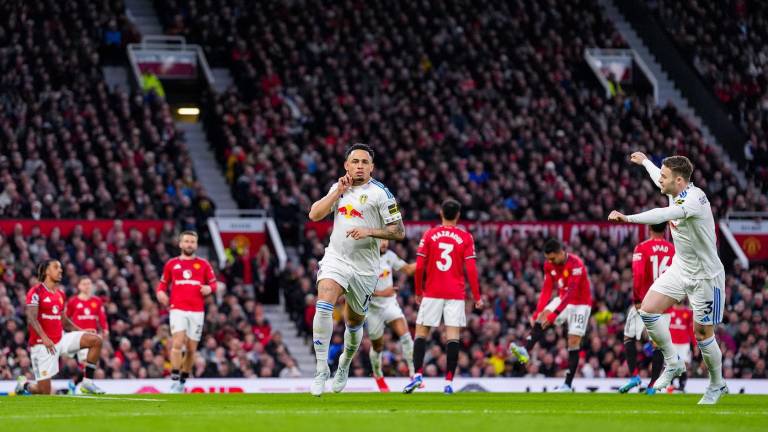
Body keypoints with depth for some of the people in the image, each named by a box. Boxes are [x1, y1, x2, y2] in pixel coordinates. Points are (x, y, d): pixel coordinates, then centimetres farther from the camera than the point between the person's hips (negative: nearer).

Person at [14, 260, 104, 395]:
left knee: (96, 340, -10)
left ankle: (87, 382, -6)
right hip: (42, 345, -7)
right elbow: (31, 318, -20)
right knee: (44, 391, -8)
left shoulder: (60, 294, 13)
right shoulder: (36, 291, -10)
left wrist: (82, 332, 8)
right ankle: (24, 384, 27)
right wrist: (44, 338, -33)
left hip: (61, 338, 7)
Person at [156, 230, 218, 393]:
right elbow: (163, 283, 16)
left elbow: (213, 283, 12)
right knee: (177, 344, -18)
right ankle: (174, 380, -17)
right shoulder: (171, 264, 9)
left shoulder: (203, 264, 9)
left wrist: (209, 288, -10)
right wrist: (161, 293, -5)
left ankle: (183, 381, 17)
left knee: (191, 349, 4)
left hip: (197, 311, 2)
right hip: (178, 310, -1)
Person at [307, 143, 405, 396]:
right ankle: (322, 370, -26)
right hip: (336, 259, 2)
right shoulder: (338, 188, 10)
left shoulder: (380, 193, -5)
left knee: (354, 322, 13)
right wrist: (338, 192, -8)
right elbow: (314, 215, 0)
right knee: (324, 303, -25)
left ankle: (345, 364, 43)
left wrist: (369, 232, -21)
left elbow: (399, 232, -8)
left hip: (364, 268, -2)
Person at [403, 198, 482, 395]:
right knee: (453, 335, -2)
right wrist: (477, 297, 3)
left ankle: (417, 374, -7)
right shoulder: (465, 238, 1)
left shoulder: (429, 235, 2)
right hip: (456, 294, 0)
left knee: (421, 332, 8)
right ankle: (449, 382, -8)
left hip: (432, 293, 0)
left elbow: (419, 267, -1)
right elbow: (471, 269, -3)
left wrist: (418, 292, 11)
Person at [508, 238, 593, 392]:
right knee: (541, 318, -20)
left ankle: (568, 384, -7)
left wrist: (554, 314, -40)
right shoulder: (549, 265, -6)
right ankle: (525, 352, -36)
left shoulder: (576, 264, -28)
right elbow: (546, 290, -3)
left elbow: (571, 293, -34)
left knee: (573, 342, -9)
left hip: (581, 304, -6)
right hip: (563, 299, 6)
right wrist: (537, 312, -14)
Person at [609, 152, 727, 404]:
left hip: (705, 276, -8)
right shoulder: (675, 192, -1)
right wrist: (644, 161, 44)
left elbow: (664, 214, -44)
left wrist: (628, 218, -53)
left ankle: (717, 385, 21)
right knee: (648, 310, -5)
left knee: (702, 333, 0)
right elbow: (661, 181, 26)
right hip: (680, 268, 8)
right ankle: (672, 363, 10)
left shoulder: (695, 198, -27)